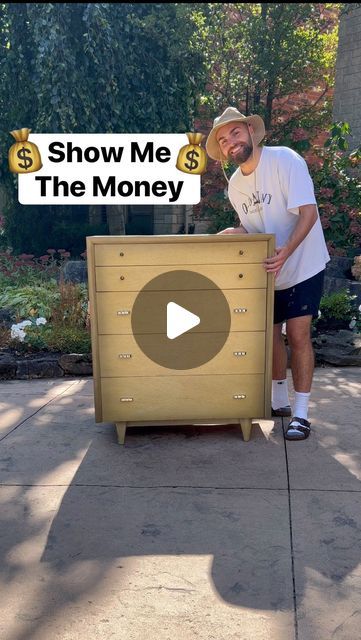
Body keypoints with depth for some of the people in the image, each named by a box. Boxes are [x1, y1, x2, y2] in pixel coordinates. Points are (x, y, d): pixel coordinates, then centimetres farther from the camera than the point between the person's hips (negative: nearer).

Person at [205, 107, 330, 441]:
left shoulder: (285, 160, -18)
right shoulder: (235, 184, 1)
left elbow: (308, 212, -25)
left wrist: (285, 251, -39)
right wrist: (236, 233, -10)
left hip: (302, 265, -6)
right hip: (267, 271, 6)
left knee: (298, 335, -10)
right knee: (271, 334, 10)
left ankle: (300, 414, -1)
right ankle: (279, 401, 29)